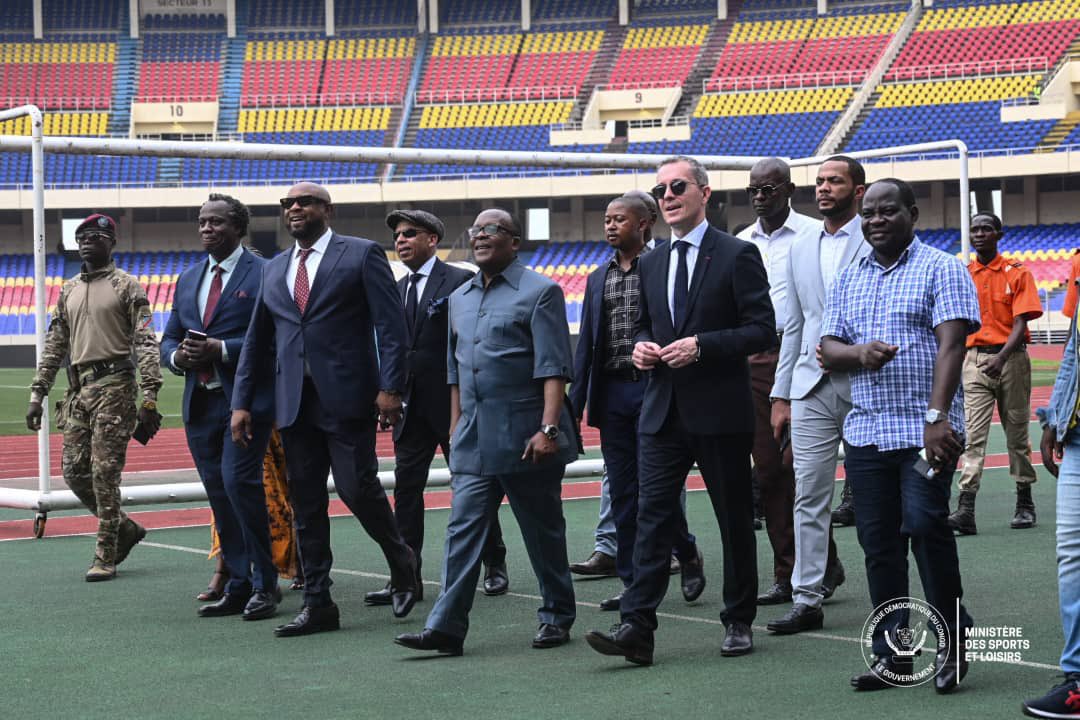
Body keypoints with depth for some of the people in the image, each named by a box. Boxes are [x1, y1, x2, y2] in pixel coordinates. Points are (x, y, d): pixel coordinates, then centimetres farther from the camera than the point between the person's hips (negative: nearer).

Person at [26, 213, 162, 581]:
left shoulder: (127, 286, 0)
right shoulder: (68, 291, 18)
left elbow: (145, 342, -7)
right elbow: (54, 346, 20)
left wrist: (150, 395, -16)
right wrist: (37, 394, 13)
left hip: (114, 385, -6)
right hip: (78, 389, 6)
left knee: (105, 471, -7)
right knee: (74, 471, 4)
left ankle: (105, 557, 0)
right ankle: (125, 529, 23)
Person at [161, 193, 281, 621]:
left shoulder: (263, 274, -3)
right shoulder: (187, 280, 18)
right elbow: (168, 340, 20)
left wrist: (221, 349, -19)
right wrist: (178, 356, -3)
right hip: (200, 403, 7)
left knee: (239, 482, -15)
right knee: (219, 494, 8)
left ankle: (264, 586, -5)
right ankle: (238, 585, 15)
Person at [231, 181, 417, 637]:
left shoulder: (361, 255, 1)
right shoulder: (274, 270, 17)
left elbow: (391, 325, -5)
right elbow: (256, 342, 19)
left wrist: (390, 387, -13)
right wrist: (241, 402, 12)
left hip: (347, 398, -5)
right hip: (294, 405, 5)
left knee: (358, 489, -7)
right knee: (305, 506, 5)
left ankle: (401, 562, 20)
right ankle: (317, 604, 10)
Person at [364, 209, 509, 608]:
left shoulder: (461, 282, -6)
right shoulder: (397, 290, 13)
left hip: (454, 403, -6)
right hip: (411, 406, 6)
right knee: (405, 488, 1)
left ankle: (495, 567, 19)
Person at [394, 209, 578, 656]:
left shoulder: (539, 293, -4)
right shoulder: (459, 299, 16)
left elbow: (552, 367, -11)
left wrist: (548, 427, -19)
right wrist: (456, 426, 18)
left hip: (525, 438, -5)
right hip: (473, 439, 6)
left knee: (542, 531, 6)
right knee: (463, 531, -2)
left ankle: (556, 618, 18)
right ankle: (446, 627, -6)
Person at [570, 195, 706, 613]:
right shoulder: (598, 279, 13)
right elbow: (586, 345, 14)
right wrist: (575, 403, 8)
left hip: (653, 389, -5)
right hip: (612, 392, 5)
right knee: (622, 491, 6)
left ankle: (687, 554, 18)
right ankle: (633, 582, 11)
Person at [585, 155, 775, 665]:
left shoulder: (736, 255, -5)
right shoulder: (651, 263, 13)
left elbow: (763, 330, -9)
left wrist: (701, 345, -20)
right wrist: (641, 346, 1)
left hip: (720, 412, -5)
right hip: (663, 411, 5)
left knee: (735, 521, 7)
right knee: (651, 516, -4)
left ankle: (739, 621, 20)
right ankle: (636, 628, -9)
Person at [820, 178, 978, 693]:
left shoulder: (941, 269, 0)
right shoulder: (848, 279, 17)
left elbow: (951, 345, -11)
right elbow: (827, 350, 14)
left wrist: (937, 417, -22)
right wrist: (858, 352, -10)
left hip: (925, 432, -5)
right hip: (865, 432, 5)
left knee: (925, 526, -15)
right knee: (878, 543, 5)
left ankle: (954, 636, 4)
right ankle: (891, 655, 12)